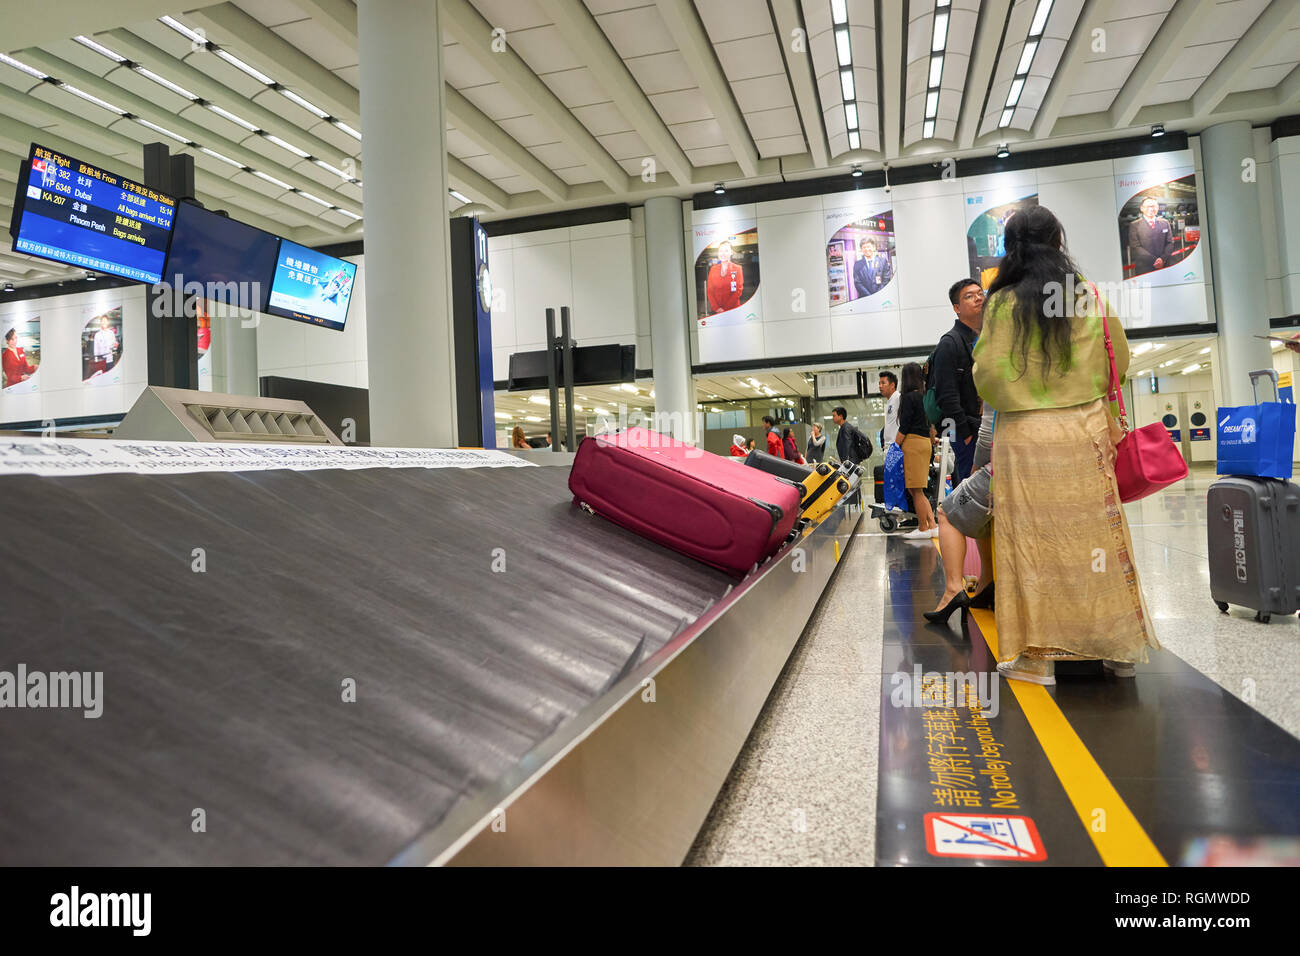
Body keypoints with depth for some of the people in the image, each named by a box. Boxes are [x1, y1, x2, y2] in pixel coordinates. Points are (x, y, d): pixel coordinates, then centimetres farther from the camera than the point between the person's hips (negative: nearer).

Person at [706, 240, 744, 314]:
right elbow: (709, 290, 5)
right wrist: (716, 308, -10)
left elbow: (738, 291, -5)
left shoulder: (737, 269, 1)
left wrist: (725, 309, -13)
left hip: (732, 310, -2)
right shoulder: (713, 269, 8)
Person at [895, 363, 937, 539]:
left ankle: (923, 528, 1)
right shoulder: (924, 396, 13)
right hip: (926, 442, 9)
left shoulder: (909, 397, -10)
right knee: (917, 490, 11)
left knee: (916, 490, -3)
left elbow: (904, 427, -13)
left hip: (913, 443, -8)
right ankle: (933, 525, 6)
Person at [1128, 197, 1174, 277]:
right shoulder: (1134, 225, 0)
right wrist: (1154, 261, -14)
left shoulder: (1165, 223, 13)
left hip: (1165, 266, 3)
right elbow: (1136, 247, -8)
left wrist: (1163, 259, -9)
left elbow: (1170, 243, 10)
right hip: (1144, 269, -3)